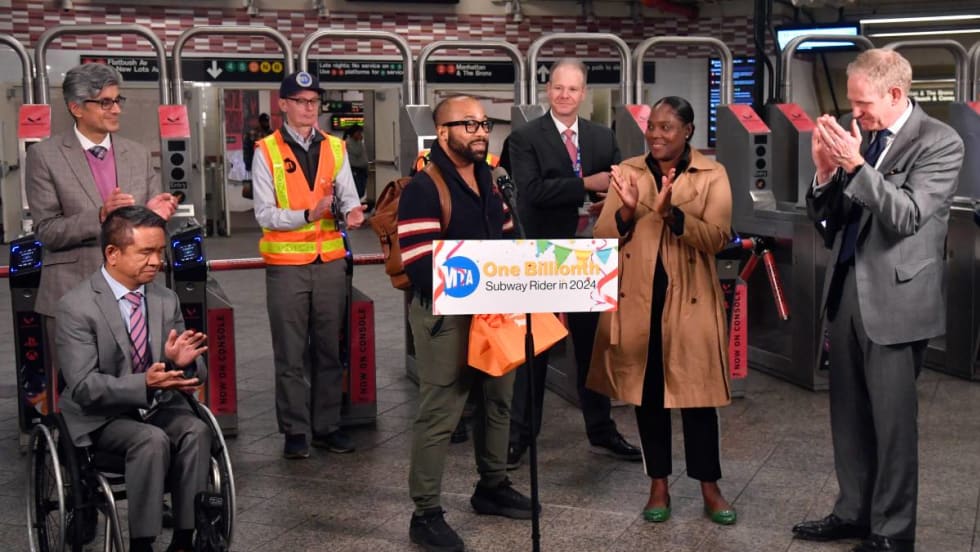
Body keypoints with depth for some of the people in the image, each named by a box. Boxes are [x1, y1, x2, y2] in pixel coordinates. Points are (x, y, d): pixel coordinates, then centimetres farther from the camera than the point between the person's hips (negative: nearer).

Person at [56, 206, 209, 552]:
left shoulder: (167, 301, 4)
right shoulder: (76, 307, -12)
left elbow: (196, 375, 3)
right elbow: (83, 386, -19)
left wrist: (183, 362, -23)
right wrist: (145, 384, -34)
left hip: (159, 407, 5)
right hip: (102, 417, -4)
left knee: (197, 431, -26)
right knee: (153, 440, -32)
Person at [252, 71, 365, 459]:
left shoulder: (334, 148, 9)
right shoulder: (267, 152, -3)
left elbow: (349, 197, 3)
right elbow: (265, 214, -9)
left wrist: (352, 212, -20)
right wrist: (309, 215, -23)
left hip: (330, 261, 4)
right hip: (286, 264, -4)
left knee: (329, 349, 10)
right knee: (290, 353, 3)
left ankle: (326, 426, 20)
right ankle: (295, 431, 13)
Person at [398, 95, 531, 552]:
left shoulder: (489, 180, 11)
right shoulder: (423, 188, -15)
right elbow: (421, 268, -21)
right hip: (446, 314, -8)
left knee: (497, 401, 18)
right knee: (439, 415, -4)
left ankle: (492, 487, 35)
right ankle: (425, 514, 6)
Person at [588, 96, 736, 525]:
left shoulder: (712, 175, -1)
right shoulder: (628, 171, 6)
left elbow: (715, 238, -13)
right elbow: (601, 237, 1)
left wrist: (671, 212, -26)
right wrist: (626, 211, -18)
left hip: (690, 301, -2)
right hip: (636, 299, 2)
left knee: (695, 393, 4)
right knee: (647, 393, 9)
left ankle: (709, 487, 18)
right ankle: (658, 484, 22)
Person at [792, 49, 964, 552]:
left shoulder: (939, 143, -10)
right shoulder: (853, 134, 6)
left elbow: (907, 217, -20)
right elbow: (822, 216, 9)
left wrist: (857, 165, -26)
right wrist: (825, 172, -10)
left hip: (894, 297, -6)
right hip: (845, 288, 6)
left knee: (892, 418, 1)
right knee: (848, 413, 14)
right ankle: (853, 511, 28)